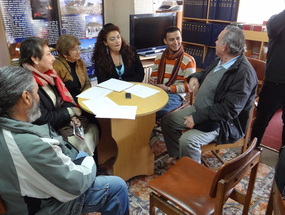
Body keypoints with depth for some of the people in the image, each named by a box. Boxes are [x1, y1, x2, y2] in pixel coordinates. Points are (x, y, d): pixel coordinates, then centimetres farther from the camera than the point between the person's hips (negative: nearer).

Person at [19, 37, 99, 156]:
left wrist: (71, 116, -11)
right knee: (83, 145, -15)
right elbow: (43, 119, -23)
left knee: (94, 127, -4)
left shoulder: (47, 74, 4)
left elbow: (64, 98, 7)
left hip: (65, 121, 8)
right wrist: (71, 112, -12)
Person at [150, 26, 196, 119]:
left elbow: (189, 86, -4)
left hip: (175, 95, -4)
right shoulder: (159, 58, 16)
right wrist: (154, 87, -4)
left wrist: (168, 88, -13)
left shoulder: (189, 61, -1)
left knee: (156, 110, -36)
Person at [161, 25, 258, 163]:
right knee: (167, 121, 6)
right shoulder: (220, 61, 4)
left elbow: (229, 109, -28)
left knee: (188, 140, -30)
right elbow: (205, 73, 25)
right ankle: (178, 158, 19)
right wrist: (194, 77, 1)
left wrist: (197, 118, -24)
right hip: (198, 110, 9)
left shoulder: (244, 73, -24)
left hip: (221, 122, -9)